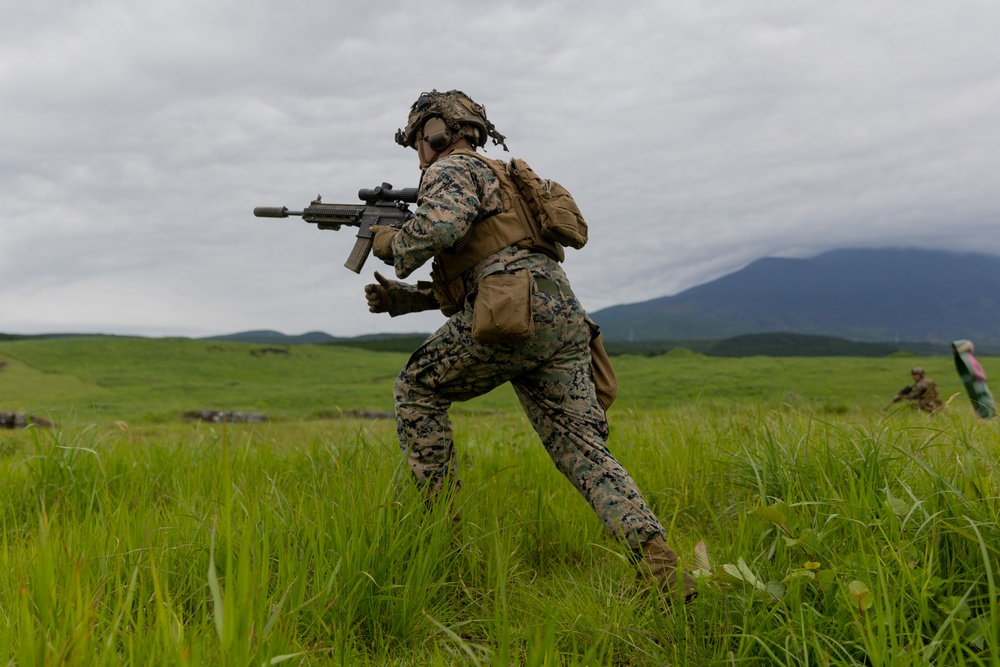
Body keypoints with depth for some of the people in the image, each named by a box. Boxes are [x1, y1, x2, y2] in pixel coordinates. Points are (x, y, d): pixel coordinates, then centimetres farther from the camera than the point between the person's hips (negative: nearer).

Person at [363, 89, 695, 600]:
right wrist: (399, 298, 31)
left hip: (518, 312, -9)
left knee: (418, 390, 12)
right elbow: (463, 283, 36)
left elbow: (441, 226, -17)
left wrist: (392, 244, 3)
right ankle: (659, 561, -13)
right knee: (581, 448, 1)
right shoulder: (495, 180, 37)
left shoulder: (451, 169, 8)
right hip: (565, 317, 9)